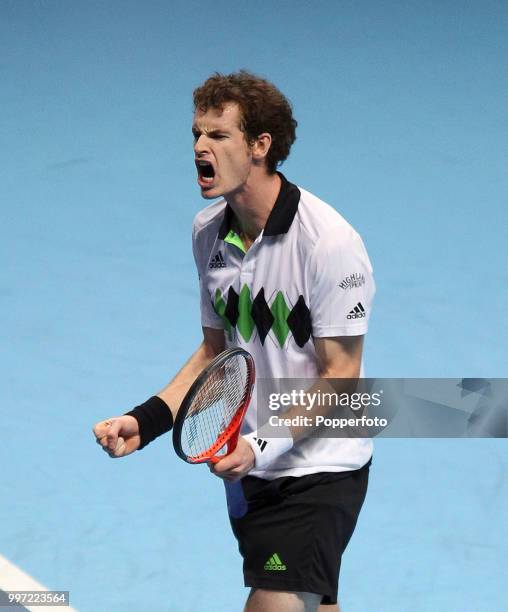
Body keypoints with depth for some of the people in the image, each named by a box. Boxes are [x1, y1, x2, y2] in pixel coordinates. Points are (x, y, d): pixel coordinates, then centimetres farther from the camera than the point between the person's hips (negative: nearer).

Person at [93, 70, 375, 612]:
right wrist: (143, 422, 2)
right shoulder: (208, 231, 3)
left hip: (321, 470, -7)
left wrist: (262, 446, -26)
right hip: (251, 466, 7)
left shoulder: (329, 241, -19)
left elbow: (339, 378, -17)